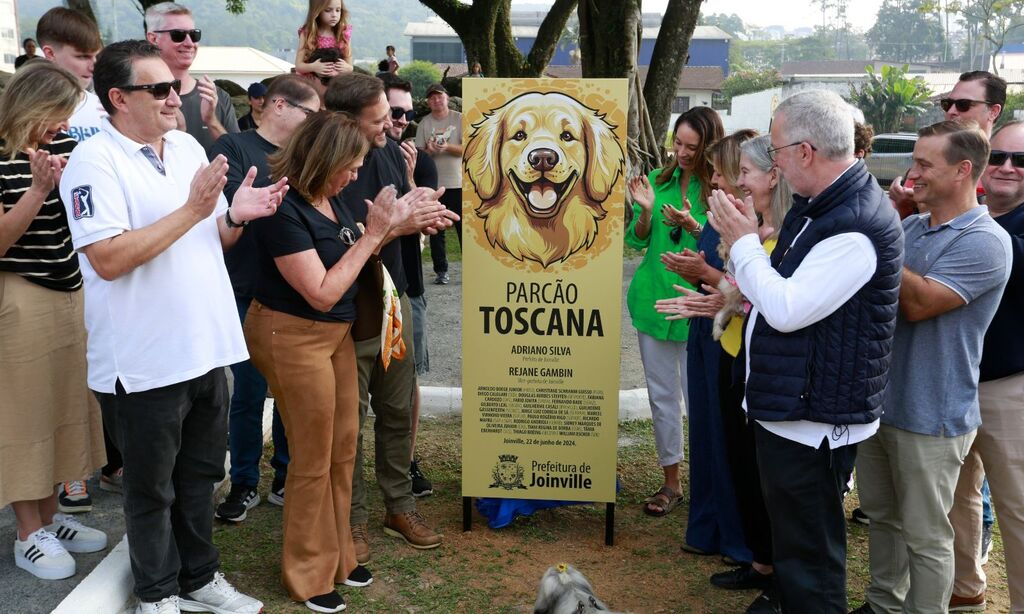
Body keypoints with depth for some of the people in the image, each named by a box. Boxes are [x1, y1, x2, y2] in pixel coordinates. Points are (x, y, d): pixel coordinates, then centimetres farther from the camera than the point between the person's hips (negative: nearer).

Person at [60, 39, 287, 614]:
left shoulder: (189, 146, 8)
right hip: (145, 362, -6)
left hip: (206, 348, 7)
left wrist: (237, 216, -7)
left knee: (200, 476, 20)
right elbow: (107, 260, -23)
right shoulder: (94, 161, -13)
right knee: (152, 488, 12)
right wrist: (191, 211, -24)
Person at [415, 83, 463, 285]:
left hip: (458, 182, -2)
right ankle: (441, 270, 13)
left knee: (464, 227, 1)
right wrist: (429, 150, -17)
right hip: (434, 183, 2)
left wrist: (447, 147, -20)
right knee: (436, 230, 5)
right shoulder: (424, 123, 6)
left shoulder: (460, 119, 0)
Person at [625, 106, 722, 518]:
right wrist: (645, 211, -12)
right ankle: (671, 483, 24)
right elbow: (636, 241, 6)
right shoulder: (659, 180, 6)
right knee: (662, 395, 11)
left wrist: (693, 226, -23)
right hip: (653, 298, 5)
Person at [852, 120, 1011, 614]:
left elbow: (919, 302, -26)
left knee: (925, 536, 6)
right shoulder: (909, 226, 7)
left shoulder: (984, 241, -16)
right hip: (878, 401, 8)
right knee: (881, 516, 21)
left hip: (928, 415, -7)